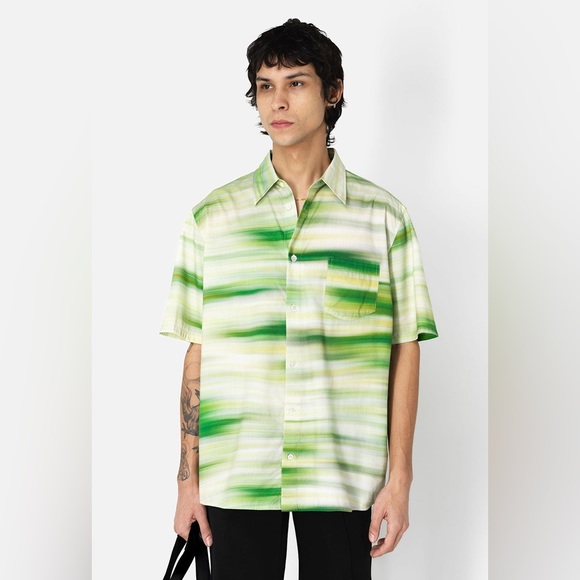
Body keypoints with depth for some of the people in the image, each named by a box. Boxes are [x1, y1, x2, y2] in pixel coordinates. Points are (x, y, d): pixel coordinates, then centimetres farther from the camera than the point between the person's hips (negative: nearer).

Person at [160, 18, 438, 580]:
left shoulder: (383, 214, 2)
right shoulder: (213, 215, 5)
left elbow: (404, 349, 2)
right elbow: (197, 351, 5)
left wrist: (399, 478, -2)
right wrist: (189, 479, 3)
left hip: (344, 478, 0)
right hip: (235, 474, 1)